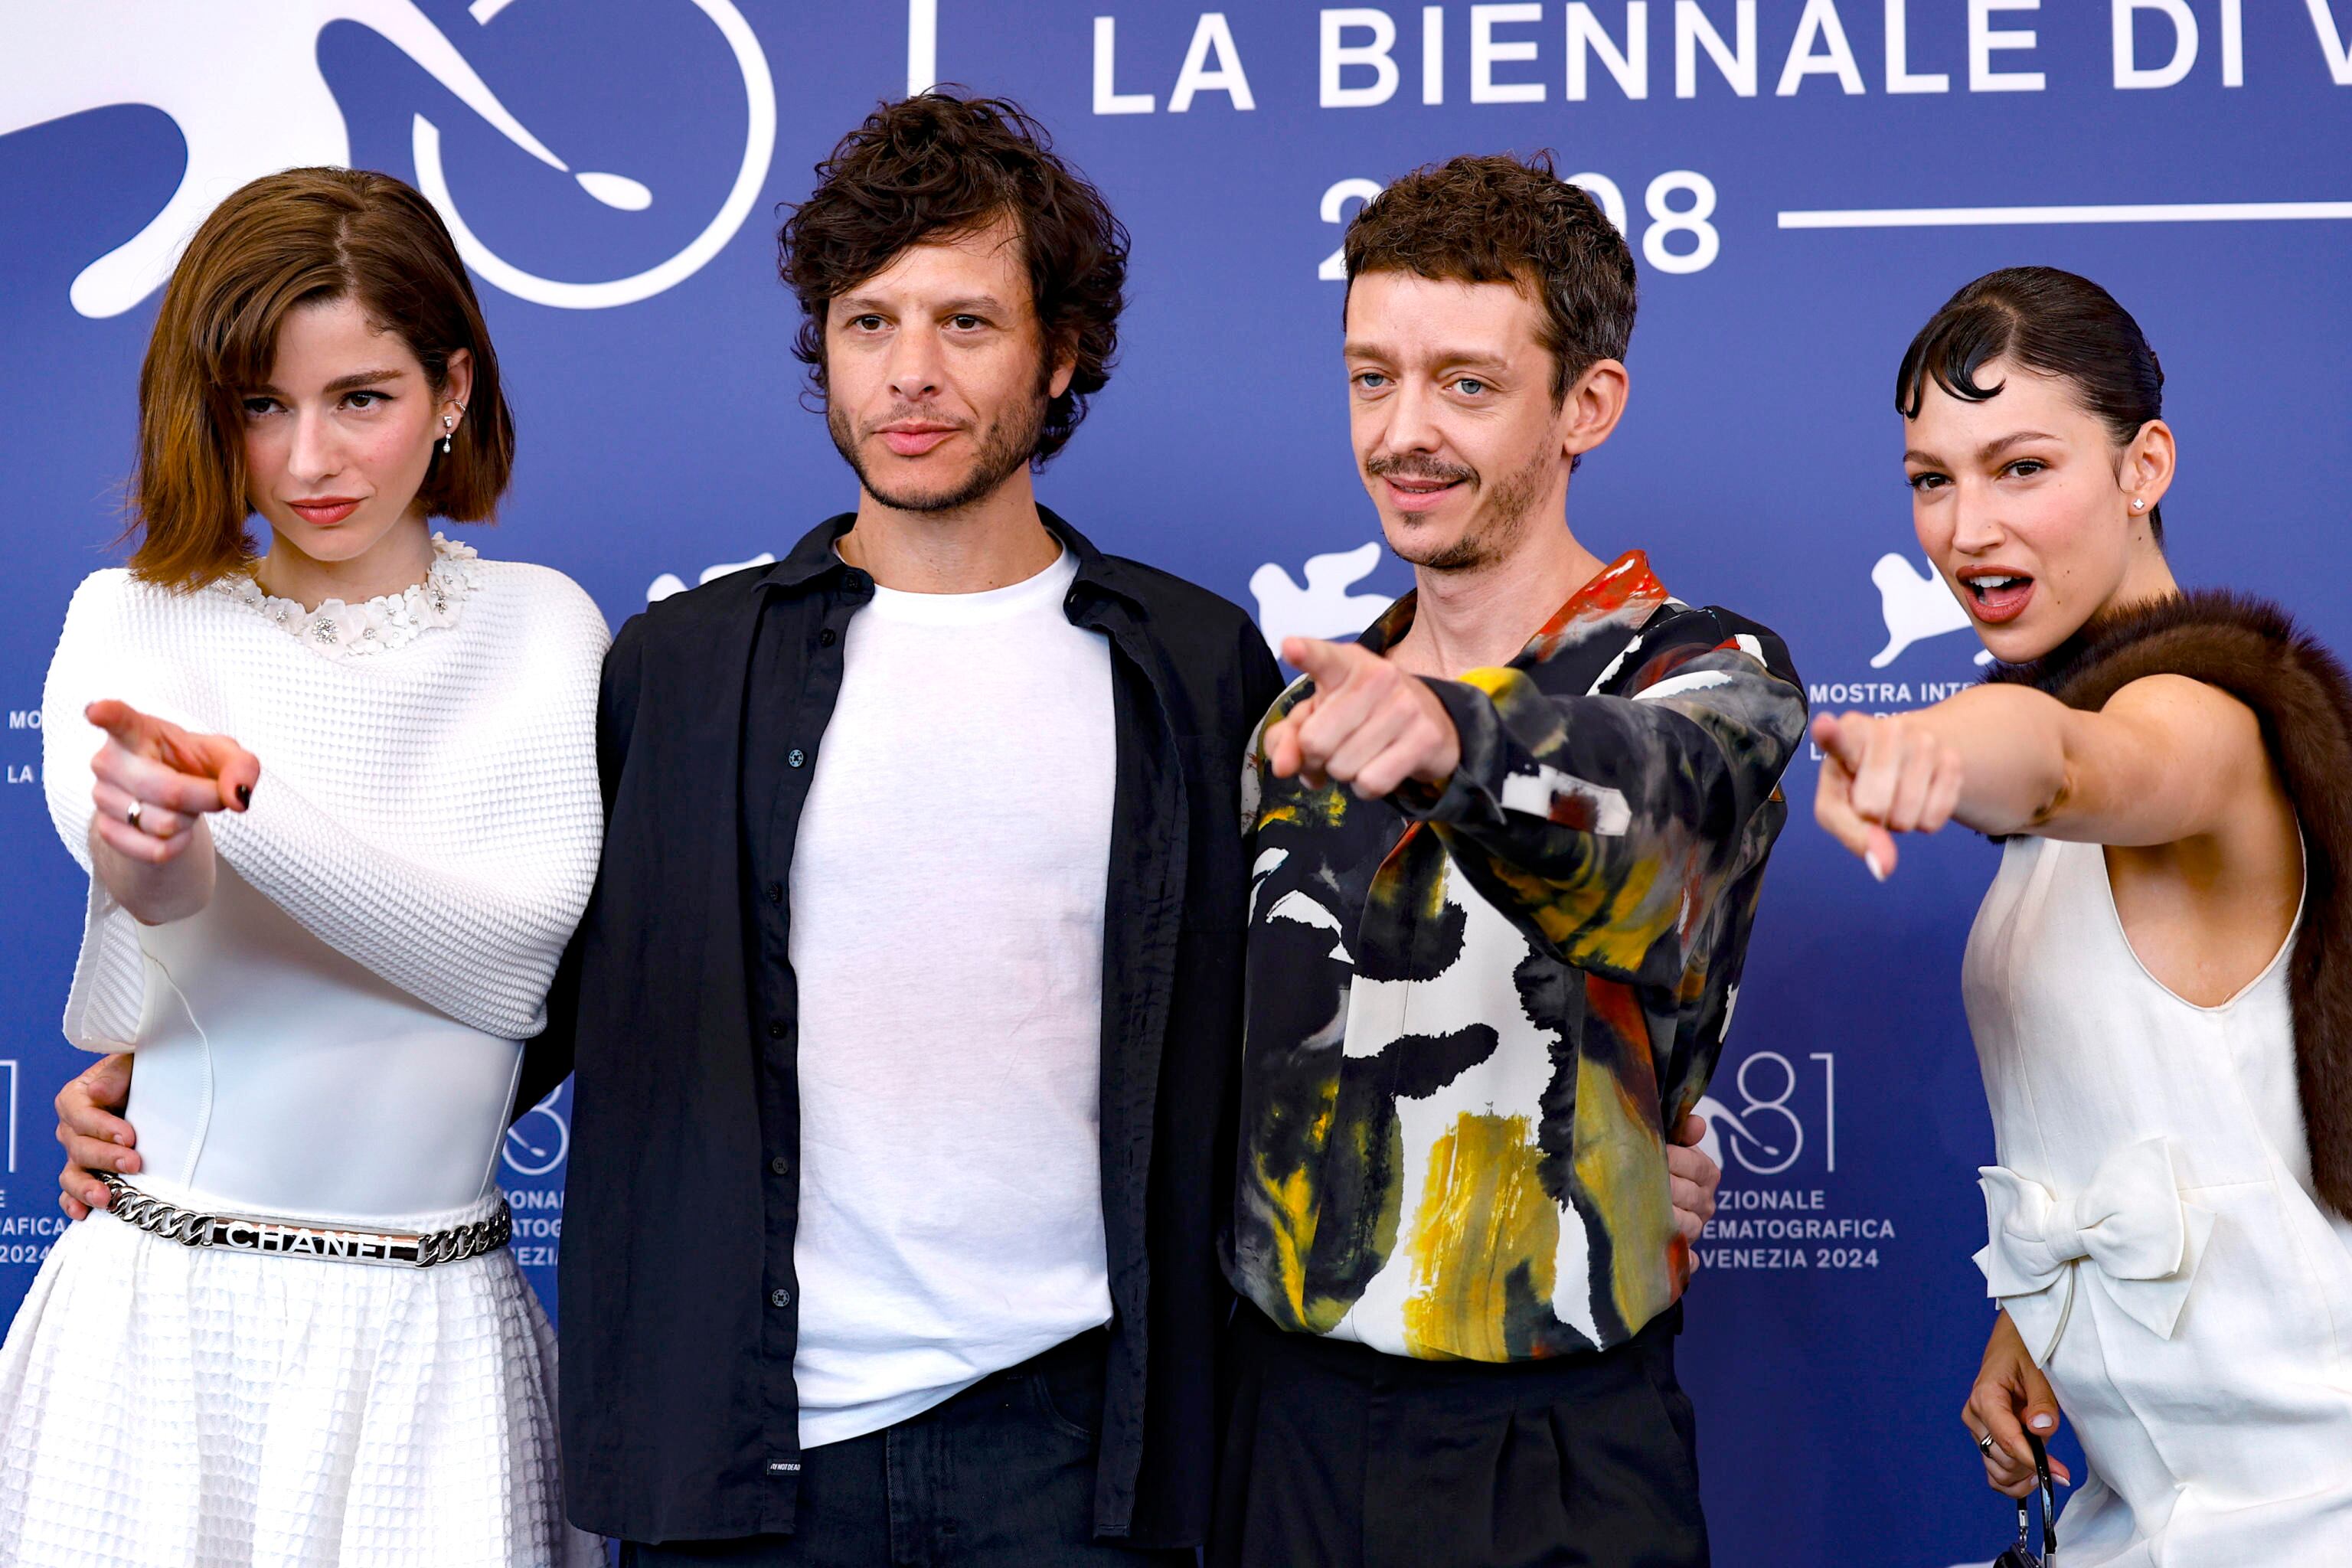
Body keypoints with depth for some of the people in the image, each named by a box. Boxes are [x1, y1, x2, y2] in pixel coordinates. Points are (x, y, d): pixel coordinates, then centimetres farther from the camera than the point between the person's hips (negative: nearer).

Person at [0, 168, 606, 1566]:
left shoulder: (544, 630, 1)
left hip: (435, 1331, 0)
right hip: (160, 1306, 0)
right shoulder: (133, 621, 2)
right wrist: (146, 848, -44)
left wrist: (242, 796, -26)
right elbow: (115, 829, -19)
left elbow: (517, 961, -12)